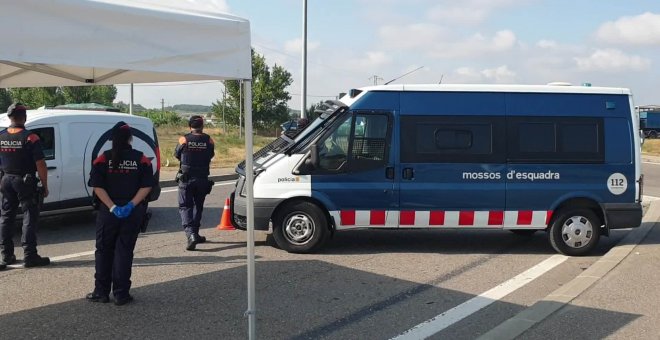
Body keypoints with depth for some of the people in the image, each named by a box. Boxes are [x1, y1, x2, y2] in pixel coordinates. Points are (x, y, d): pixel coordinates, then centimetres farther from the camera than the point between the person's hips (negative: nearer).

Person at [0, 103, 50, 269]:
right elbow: (40, 165, -16)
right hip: (25, 181, -5)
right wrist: (45, 185, -8)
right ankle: (29, 256, -3)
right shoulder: (30, 138, -14)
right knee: (29, 217, -1)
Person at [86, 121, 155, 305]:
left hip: (108, 212, 0)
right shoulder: (141, 159, -1)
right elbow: (146, 186, -8)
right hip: (134, 213, 0)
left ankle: (101, 292, 17)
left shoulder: (103, 158, -2)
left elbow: (97, 186, -10)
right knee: (124, 251, 6)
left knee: (104, 250, 13)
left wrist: (112, 207, -13)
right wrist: (131, 205, -12)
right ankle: (121, 294, 6)